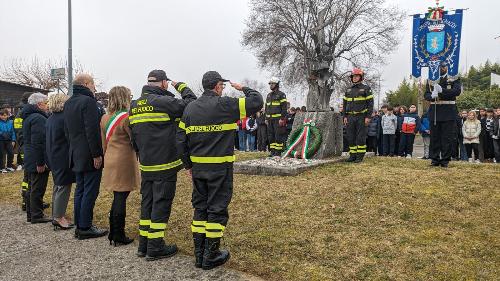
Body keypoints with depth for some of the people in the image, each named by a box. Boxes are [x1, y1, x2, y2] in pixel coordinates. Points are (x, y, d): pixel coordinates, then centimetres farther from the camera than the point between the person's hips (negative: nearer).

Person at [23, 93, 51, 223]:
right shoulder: (38, 118, -18)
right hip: (38, 161, -11)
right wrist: (40, 162, -23)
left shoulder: (28, 117, 16)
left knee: (32, 188, 17)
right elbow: (37, 142, -24)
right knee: (38, 188, -2)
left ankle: (31, 214, 26)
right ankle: (37, 215, 6)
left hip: (30, 159, 11)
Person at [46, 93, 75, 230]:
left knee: (58, 186, 17)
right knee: (64, 187, -2)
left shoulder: (50, 119, 10)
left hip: (53, 157, 9)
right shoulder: (64, 118, -17)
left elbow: (48, 139, 15)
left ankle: (56, 215, 25)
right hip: (64, 158, -9)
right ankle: (59, 217, 3)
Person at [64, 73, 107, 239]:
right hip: (89, 156, -9)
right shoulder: (88, 101, -15)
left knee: (80, 190, 15)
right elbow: (92, 131, -22)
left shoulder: (68, 103, 15)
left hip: (76, 155, 9)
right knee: (90, 192, -2)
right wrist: (97, 155, -19)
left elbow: (67, 131, 19)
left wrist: (74, 149, 21)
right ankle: (85, 228, 4)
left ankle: (79, 226, 22)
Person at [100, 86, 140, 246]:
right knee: (121, 198, 0)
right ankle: (119, 237, 8)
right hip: (124, 161, -7)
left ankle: (113, 233, 25)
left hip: (110, 161, 8)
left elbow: (104, 142, 15)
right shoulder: (126, 117, -14)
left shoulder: (105, 118, 9)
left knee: (117, 197, 17)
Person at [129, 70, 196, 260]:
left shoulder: (134, 106, 11)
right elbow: (191, 104, -12)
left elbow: (133, 137, 16)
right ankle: (155, 248, 8)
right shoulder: (164, 102, -15)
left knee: (147, 203, 15)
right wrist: (181, 87, 4)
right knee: (161, 204, 1)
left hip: (145, 165, 8)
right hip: (165, 165, -8)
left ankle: (144, 245, 24)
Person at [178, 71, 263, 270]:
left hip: (198, 167, 5)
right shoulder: (225, 105, -10)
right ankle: (211, 256, 15)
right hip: (220, 167, -5)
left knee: (200, 208, 14)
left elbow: (182, 140, 7)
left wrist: (189, 165, 15)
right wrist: (243, 89, 9)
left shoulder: (190, 108, 6)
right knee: (217, 209, 5)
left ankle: (199, 254, 22)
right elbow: (257, 102, -9)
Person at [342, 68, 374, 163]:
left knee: (361, 137, -4)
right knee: (351, 137, 4)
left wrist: (368, 117, -11)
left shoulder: (366, 89, 1)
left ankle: (360, 156, 2)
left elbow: (370, 103, -4)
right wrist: (345, 116, 7)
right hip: (350, 117, 5)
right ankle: (352, 155, 11)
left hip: (361, 117, -5)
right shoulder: (349, 90, 15)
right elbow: (345, 104, 17)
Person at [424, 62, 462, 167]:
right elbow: (426, 94, 7)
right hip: (434, 112, 2)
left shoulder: (454, 79, 5)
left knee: (447, 137, 0)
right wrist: (431, 96, -16)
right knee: (434, 137, 5)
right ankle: (435, 159, 13)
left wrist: (442, 90, -24)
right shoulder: (431, 79, 13)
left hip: (448, 112, -2)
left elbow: (457, 91, -11)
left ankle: (445, 160, 8)